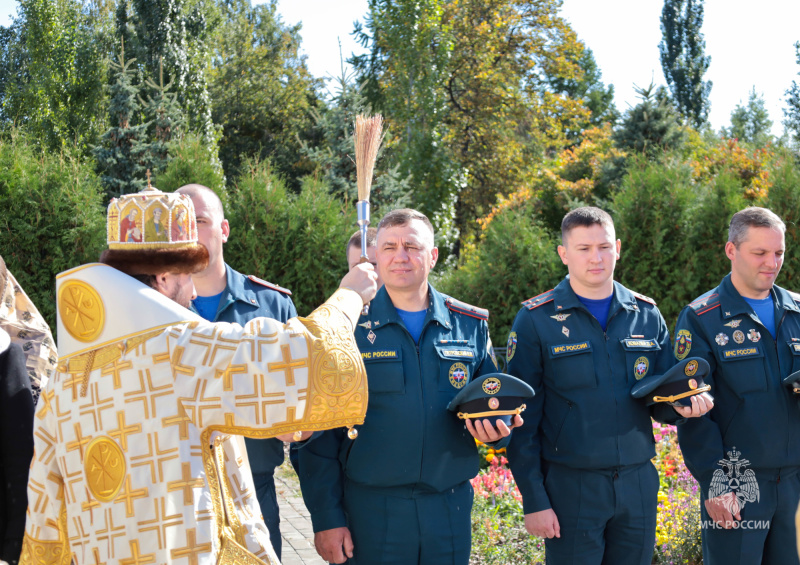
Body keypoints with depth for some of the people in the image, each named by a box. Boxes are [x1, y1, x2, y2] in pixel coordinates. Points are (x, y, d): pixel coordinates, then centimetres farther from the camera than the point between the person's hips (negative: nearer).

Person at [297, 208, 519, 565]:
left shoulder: (470, 325, 6)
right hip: (370, 509, -3)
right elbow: (320, 434, -3)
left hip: (450, 509, 3)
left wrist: (495, 425, -8)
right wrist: (326, 519, -8)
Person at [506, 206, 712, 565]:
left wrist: (681, 404, -10)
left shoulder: (647, 315, 8)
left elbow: (661, 399, 14)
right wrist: (533, 500, -8)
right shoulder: (536, 320, -4)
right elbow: (523, 420, -4)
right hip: (570, 486, -3)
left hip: (638, 483, 4)